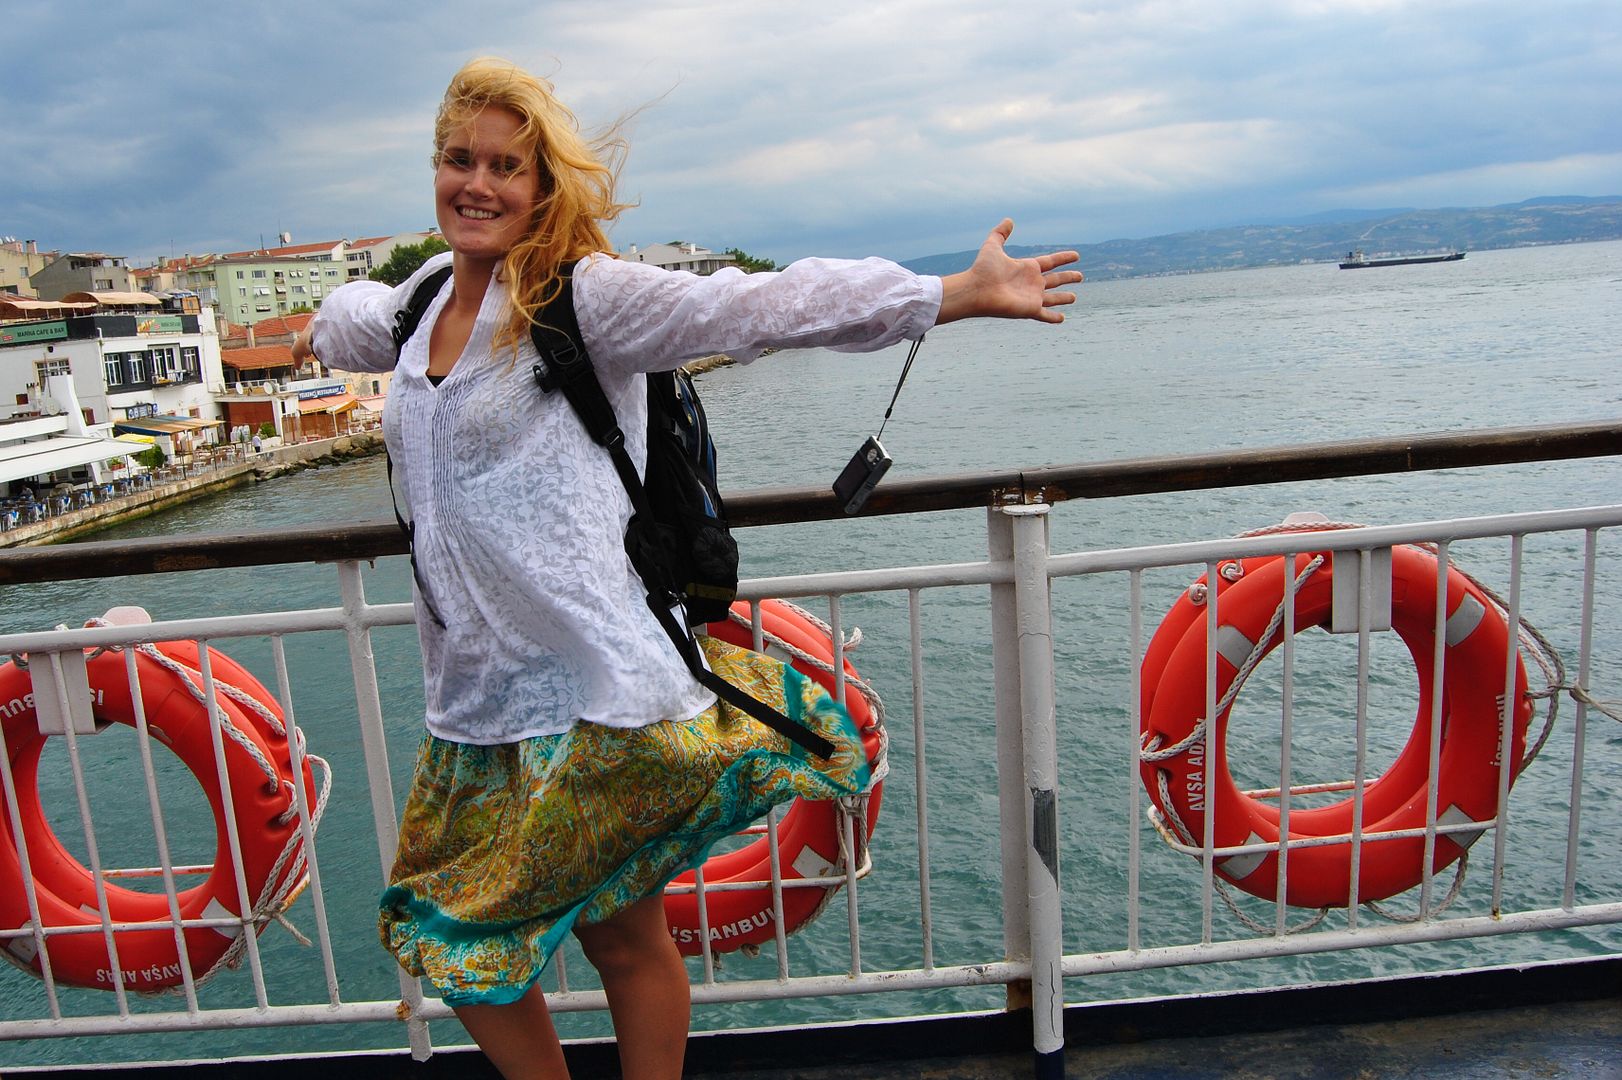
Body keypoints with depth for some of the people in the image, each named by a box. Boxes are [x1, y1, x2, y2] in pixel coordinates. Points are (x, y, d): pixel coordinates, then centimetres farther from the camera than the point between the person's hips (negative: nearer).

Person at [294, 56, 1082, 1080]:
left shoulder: (583, 298, -9)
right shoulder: (418, 309, 13)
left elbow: (760, 306, -16)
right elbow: (357, 313, 38)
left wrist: (961, 293, -21)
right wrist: (322, 331, 60)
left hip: (587, 697, -7)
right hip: (474, 703, 7)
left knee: (625, 938, 9)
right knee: (457, 939, 17)